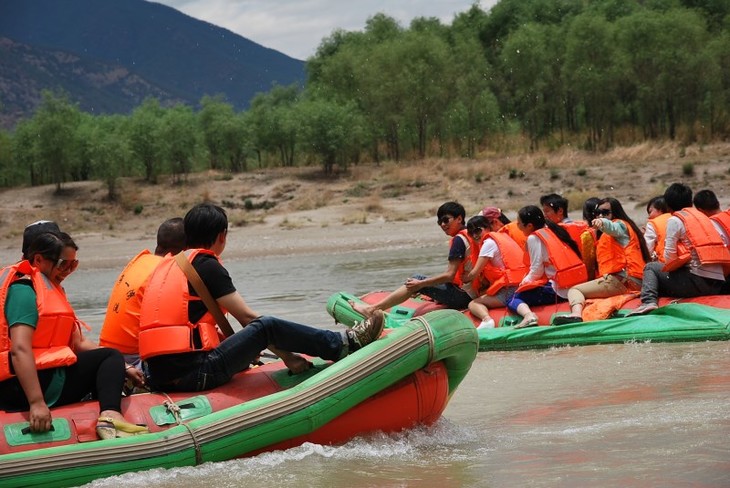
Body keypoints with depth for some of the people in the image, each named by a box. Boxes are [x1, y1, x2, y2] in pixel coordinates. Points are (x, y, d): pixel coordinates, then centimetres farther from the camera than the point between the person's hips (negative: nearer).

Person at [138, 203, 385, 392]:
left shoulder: (168, 264, 20)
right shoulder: (206, 265, -5)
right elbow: (247, 317, -5)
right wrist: (286, 355, 4)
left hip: (159, 377, 9)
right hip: (195, 374, -9)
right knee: (266, 325, -7)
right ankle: (344, 344, 3)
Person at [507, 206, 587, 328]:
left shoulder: (534, 238, -4)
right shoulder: (554, 230, 18)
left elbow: (537, 271, -8)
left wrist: (524, 281, 10)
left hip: (558, 290, -8)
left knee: (513, 299, -3)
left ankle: (528, 315, -31)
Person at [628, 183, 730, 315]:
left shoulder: (675, 220, 2)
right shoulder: (703, 217, 23)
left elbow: (669, 256, -5)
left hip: (698, 280, -7)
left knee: (651, 268, 11)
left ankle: (649, 302, -12)